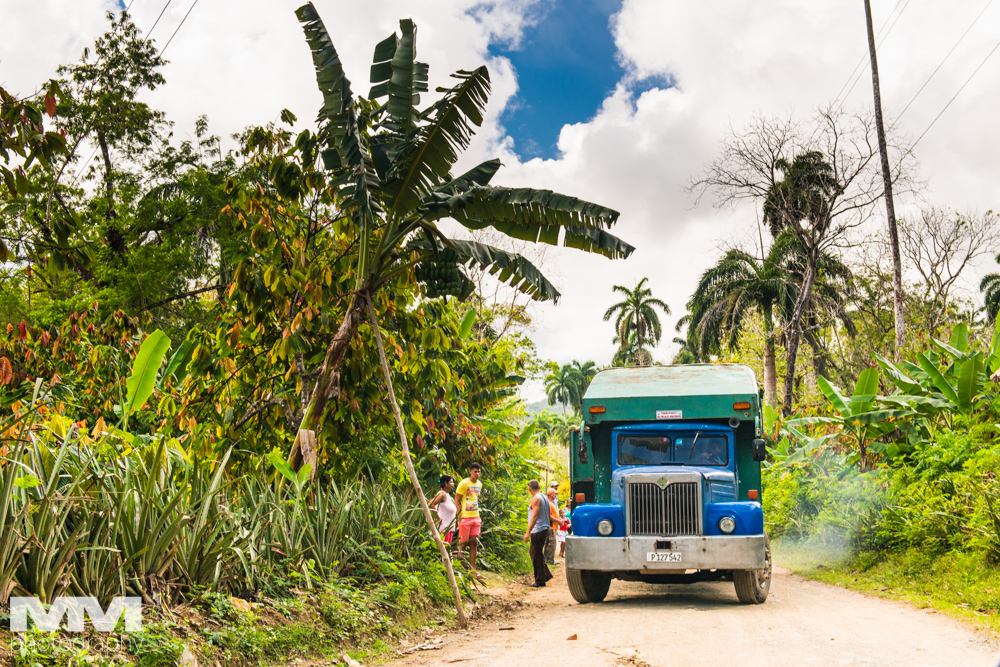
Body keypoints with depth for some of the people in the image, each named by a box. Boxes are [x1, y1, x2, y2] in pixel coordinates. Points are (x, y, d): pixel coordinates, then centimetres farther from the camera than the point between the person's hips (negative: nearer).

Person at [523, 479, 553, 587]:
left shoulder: (536, 499, -14)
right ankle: (546, 574, 20)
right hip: (545, 529, 9)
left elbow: (535, 517, -21)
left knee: (536, 555, -3)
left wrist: (528, 532, -21)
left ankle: (540, 581, 1)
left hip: (537, 531, -9)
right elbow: (549, 516, 18)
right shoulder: (545, 498, 13)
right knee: (533, 552, 18)